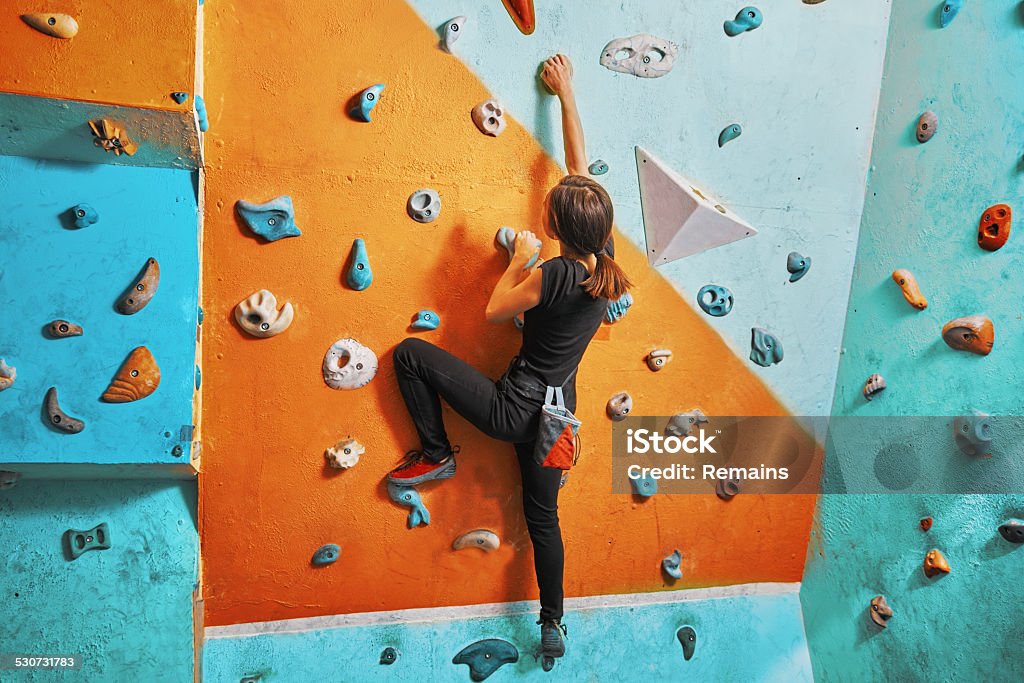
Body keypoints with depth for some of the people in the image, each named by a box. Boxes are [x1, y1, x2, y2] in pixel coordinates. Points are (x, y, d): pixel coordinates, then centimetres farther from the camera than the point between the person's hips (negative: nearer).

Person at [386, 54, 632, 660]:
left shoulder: (553, 275, -23)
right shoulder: (603, 262, -4)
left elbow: (495, 310, -6)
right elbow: (580, 163, 5)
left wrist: (521, 257, 5)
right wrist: (566, 93, 15)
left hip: (513, 409, -7)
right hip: (555, 413, 7)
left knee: (411, 353, 2)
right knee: (543, 514, 24)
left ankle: (437, 454, 13)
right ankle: (553, 627, 35)